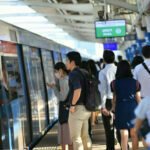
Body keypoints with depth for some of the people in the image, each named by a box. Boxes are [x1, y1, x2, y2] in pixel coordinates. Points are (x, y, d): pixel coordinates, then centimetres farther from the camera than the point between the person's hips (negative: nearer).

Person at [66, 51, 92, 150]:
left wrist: (73, 105, -19)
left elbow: (77, 90, -29)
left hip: (77, 108, -9)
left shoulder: (74, 73, -14)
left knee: (76, 137, -3)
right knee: (85, 136, 16)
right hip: (85, 108, 9)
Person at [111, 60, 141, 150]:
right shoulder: (135, 82, -2)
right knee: (134, 134, 14)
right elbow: (138, 98, 3)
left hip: (121, 109, -1)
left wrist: (114, 109, 9)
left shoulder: (114, 83, -4)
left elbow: (114, 99, -1)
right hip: (133, 108, 1)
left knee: (124, 134, 2)